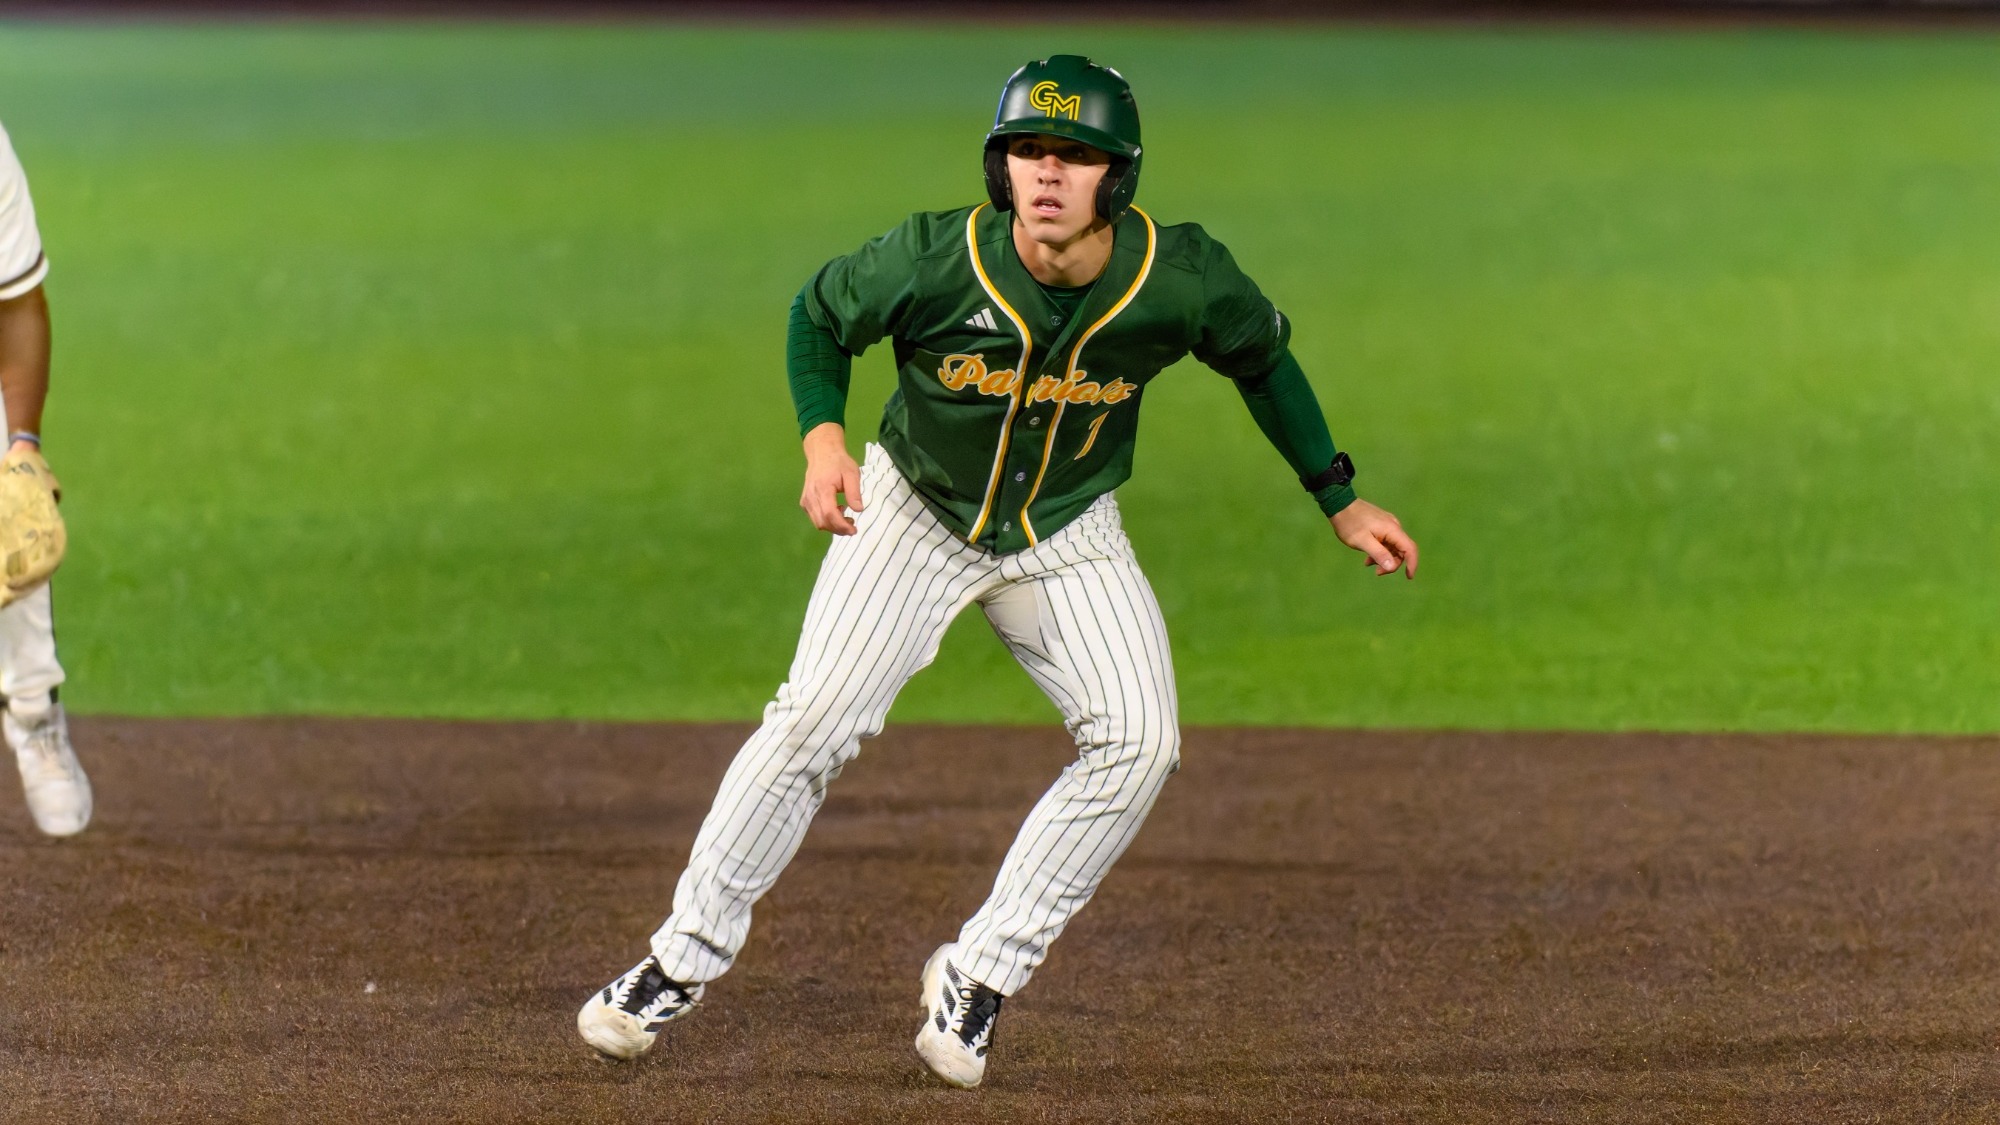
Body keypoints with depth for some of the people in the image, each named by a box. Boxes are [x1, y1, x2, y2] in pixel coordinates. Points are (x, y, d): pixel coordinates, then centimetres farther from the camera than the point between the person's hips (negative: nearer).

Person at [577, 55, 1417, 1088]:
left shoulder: (1185, 281, -23)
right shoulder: (933, 260, -26)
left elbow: (1262, 357, -1)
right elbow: (819, 316, -6)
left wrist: (1339, 502, 1)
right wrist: (822, 438, -22)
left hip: (1067, 536, 2)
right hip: (917, 511, -2)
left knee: (1137, 740, -16)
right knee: (816, 716, -14)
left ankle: (980, 974, -4)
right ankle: (685, 959, 0)